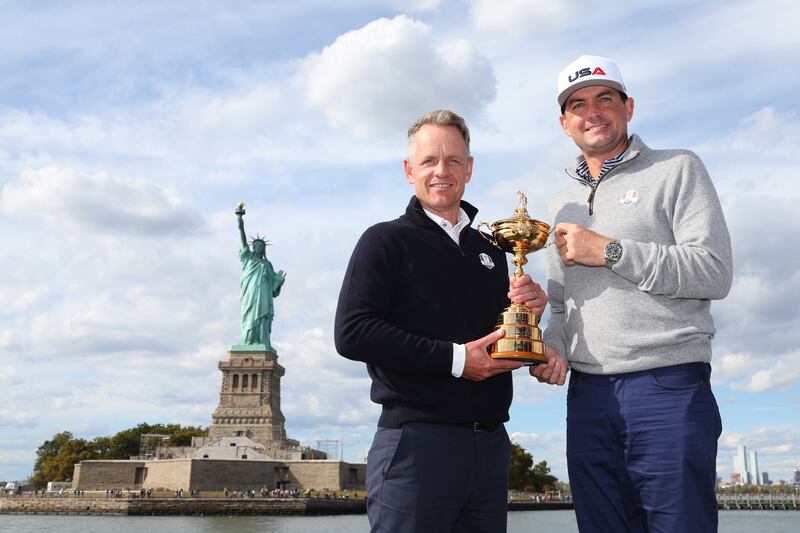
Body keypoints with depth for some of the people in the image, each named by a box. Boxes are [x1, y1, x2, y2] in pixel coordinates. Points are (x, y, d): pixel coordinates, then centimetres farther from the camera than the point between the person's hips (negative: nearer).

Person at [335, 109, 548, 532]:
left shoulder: (491, 253, 16)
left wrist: (530, 313, -1)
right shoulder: (386, 240, -2)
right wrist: (454, 359, -16)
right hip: (416, 440, -6)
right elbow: (352, 334, -14)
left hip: (490, 445, 6)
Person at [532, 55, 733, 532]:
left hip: (668, 388, -5)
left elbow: (715, 272, -9)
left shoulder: (678, 169, 3)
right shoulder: (565, 202, 20)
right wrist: (553, 347, 1)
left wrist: (609, 251, -11)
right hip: (587, 396, 5)